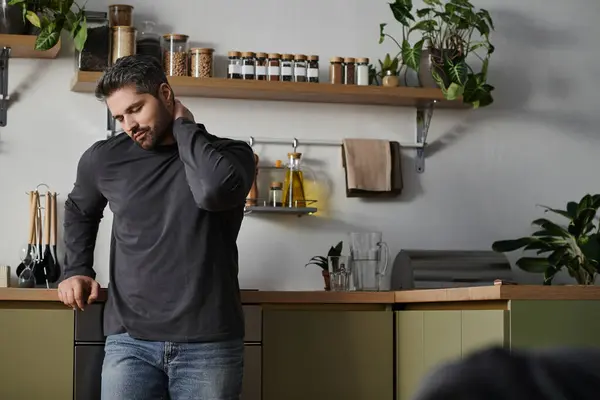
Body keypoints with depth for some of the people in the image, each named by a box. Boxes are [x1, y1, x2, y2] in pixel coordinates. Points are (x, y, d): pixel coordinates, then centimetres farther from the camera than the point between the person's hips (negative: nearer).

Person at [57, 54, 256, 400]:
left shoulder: (230, 153, 0)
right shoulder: (104, 159, 8)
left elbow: (214, 190, -24)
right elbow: (79, 212, 29)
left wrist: (183, 125, -10)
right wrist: (77, 270, 14)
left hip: (210, 344, -2)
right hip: (130, 341, 2)